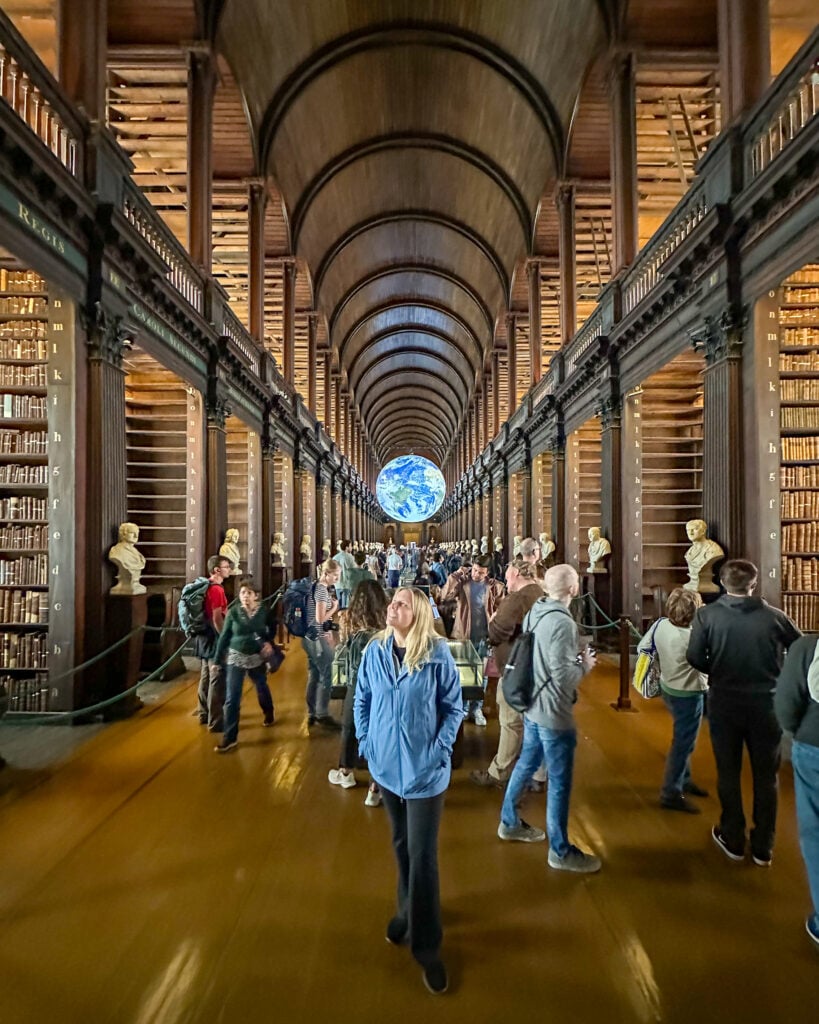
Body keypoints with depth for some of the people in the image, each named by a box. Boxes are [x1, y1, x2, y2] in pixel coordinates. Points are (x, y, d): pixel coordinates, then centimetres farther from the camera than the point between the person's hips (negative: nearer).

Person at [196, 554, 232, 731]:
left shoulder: (206, 586, 10)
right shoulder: (216, 589, -19)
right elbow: (217, 619, -22)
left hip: (206, 637, 10)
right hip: (215, 639, -10)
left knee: (206, 677, 18)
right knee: (217, 681, -3)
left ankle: (204, 714, 31)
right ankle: (215, 721, 4)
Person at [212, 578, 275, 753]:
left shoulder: (265, 611, -9)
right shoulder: (233, 612, -10)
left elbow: (271, 631, 6)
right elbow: (224, 637, -5)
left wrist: (269, 643, -14)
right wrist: (217, 660, -4)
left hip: (257, 658, 1)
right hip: (236, 657, -1)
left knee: (262, 689, 21)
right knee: (232, 698, -4)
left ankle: (268, 714, 50)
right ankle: (230, 738, 5)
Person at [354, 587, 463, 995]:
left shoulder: (437, 654, -16)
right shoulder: (374, 650, -6)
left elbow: (453, 707, -7)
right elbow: (362, 699, 6)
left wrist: (440, 749, -13)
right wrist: (365, 741, 1)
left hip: (425, 769, -4)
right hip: (386, 763, 4)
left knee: (422, 854, 4)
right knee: (401, 843, 22)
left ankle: (426, 945, 21)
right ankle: (407, 909, 45)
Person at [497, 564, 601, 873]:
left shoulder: (534, 613, 2)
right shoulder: (562, 622, -25)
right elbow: (563, 676, -26)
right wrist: (585, 665, -8)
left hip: (532, 706, 9)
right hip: (553, 712, -9)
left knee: (526, 763, 23)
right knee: (559, 782, 6)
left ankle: (509, 822, 39)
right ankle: (560, 851, 21)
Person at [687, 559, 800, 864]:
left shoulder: (707, 615, -11)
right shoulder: (773, 615, -10)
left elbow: (695, 658, -14)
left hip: (724, 703, 0)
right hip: (766, 703, 1)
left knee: (728, 773, 16)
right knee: (766, 775, 16)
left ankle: (733, 840, 28)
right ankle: (763, 847, 26)